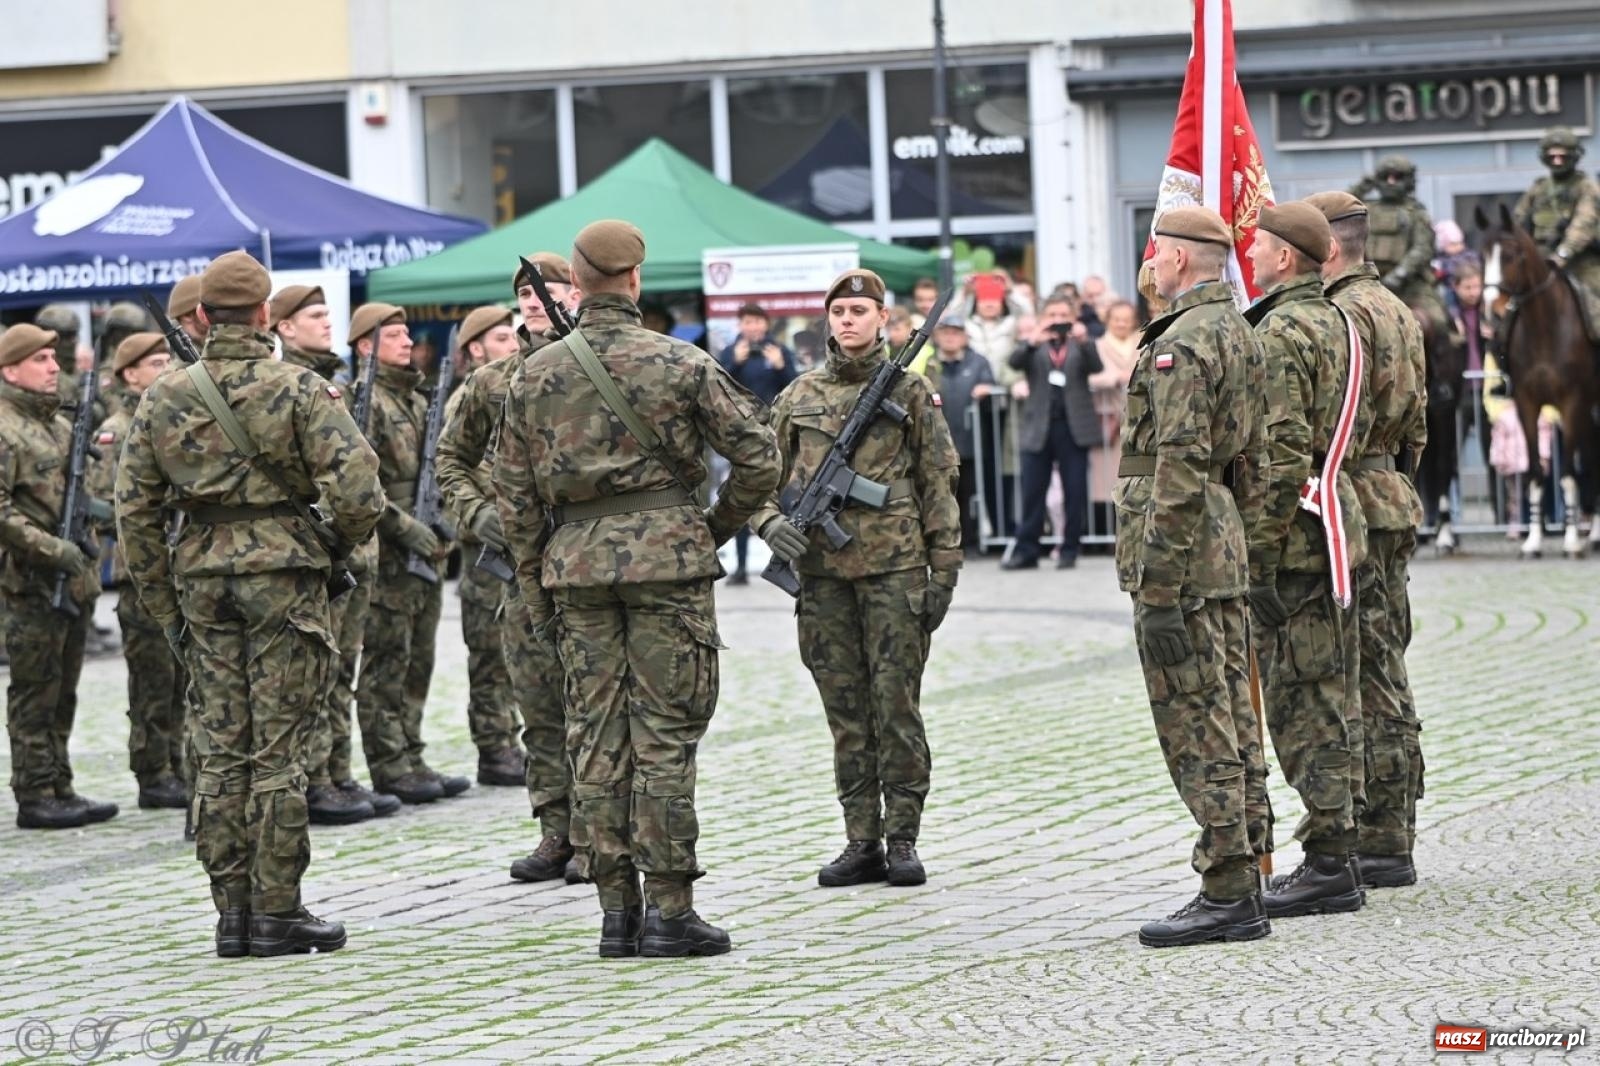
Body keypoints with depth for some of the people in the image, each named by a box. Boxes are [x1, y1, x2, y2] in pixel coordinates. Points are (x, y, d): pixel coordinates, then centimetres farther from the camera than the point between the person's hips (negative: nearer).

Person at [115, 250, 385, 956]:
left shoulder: (163, 399, 5)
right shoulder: (300, 389, -6)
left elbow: (134, 512, 5)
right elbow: (356, 489, -16)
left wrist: (163, 606, 13)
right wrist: (341, 543, 5)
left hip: (201, 572, 4)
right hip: (283, 565, -4)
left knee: (221, 749, 9)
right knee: (278, 750, -1)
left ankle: (232, 911, 11)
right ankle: (277, 911, 0)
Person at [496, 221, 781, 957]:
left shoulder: (534, 376, 5)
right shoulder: (679, 364, -4)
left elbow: (515, 495, 7)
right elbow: (758, 460, -4)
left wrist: (535, 591, 15)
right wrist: (719, 525, 13)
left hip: (576, 562, 3)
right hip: (667, 555, -3)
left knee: (595, 736, 6)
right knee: (665, 732, -2)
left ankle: (616, 911, 6)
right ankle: (670, 910, -3)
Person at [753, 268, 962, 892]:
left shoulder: (909, 392, 4)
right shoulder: (799, 397, 12)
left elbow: (939, 484, 3)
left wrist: (944, 569, -2)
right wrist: (771, 521, -6)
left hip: (894, 564, -3)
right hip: (822, 569, 3)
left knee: (896, 704, -4)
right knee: (845, 710, 5)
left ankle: (903, 839, 2)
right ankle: (862, 842, 10)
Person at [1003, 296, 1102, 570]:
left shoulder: (1079, 347, 11)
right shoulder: (1035, 349, 11)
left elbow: (1097, 367, -7)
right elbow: (1015, 362, -9)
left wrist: (1083, 340, -23)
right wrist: (1034, 341, -26)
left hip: (1074, 428, 0)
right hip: (1040, 427, 0)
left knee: (1075, 493, 1)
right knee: (1032, 493, 1)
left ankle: (1069, 550, 8)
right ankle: (1026, 551, 4)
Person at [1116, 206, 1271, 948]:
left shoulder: (1183, 344, -17)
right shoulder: (1240, 335, 15)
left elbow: (1179, 475, -22)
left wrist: (1156, 590, -21)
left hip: (1182, 560, -10)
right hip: (1225, 558, 10)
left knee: (1197, 733, -7)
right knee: (1231, 724, 12)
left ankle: (1228, 895, -6)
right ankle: (1242, 881, 17)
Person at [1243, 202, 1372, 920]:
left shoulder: (1278, 333, -15)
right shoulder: (1335, 323, 15)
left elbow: (1280, 454, -21)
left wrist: (1257, 551, -18)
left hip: (1293, 536, -10)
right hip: (1339, 524, 10)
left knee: (1303, 703, -7)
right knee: (1333, 698, 13)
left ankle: (1327, 868, -6)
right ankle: (1337, 853, 19)